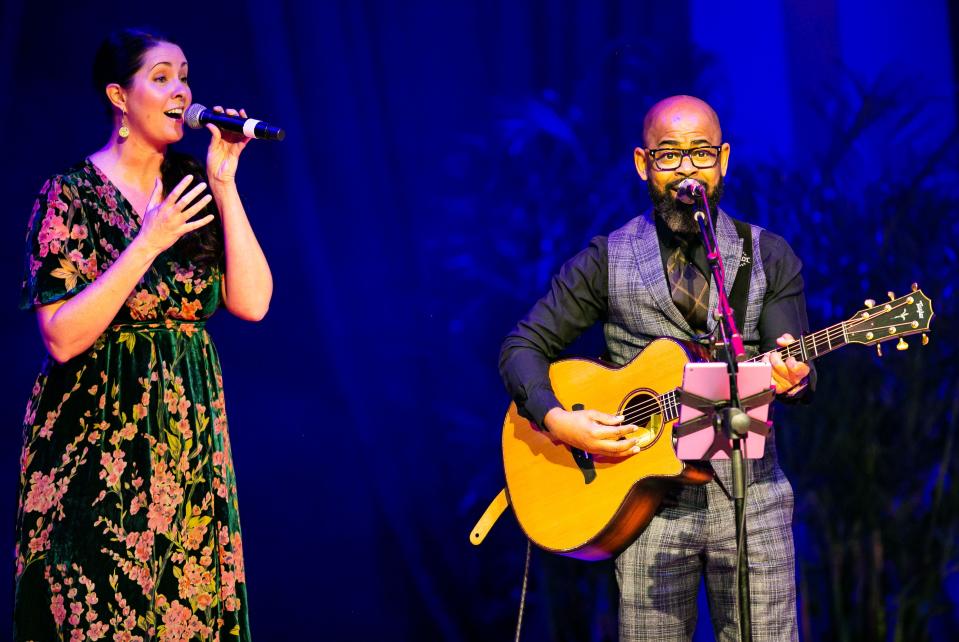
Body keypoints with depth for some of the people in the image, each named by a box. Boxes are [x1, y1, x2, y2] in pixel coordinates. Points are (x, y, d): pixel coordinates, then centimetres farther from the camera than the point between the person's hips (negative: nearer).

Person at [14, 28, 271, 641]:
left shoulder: (193, 185, 6)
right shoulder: (72, 195, -8)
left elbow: (251, 303, -4)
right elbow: (63, 338, -17)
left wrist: (225, 184, -8)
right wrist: (149, 244, -21)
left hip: (191, 428, 5)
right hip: (98, 437, -5)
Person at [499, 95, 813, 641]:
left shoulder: (770, 257, 9)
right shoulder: (607, 262, 6)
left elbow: (796, 365, 1)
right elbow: (524, 347, 6)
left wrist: (792, 376, -23)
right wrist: (557, 421, -12)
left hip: (749, 491, 1)